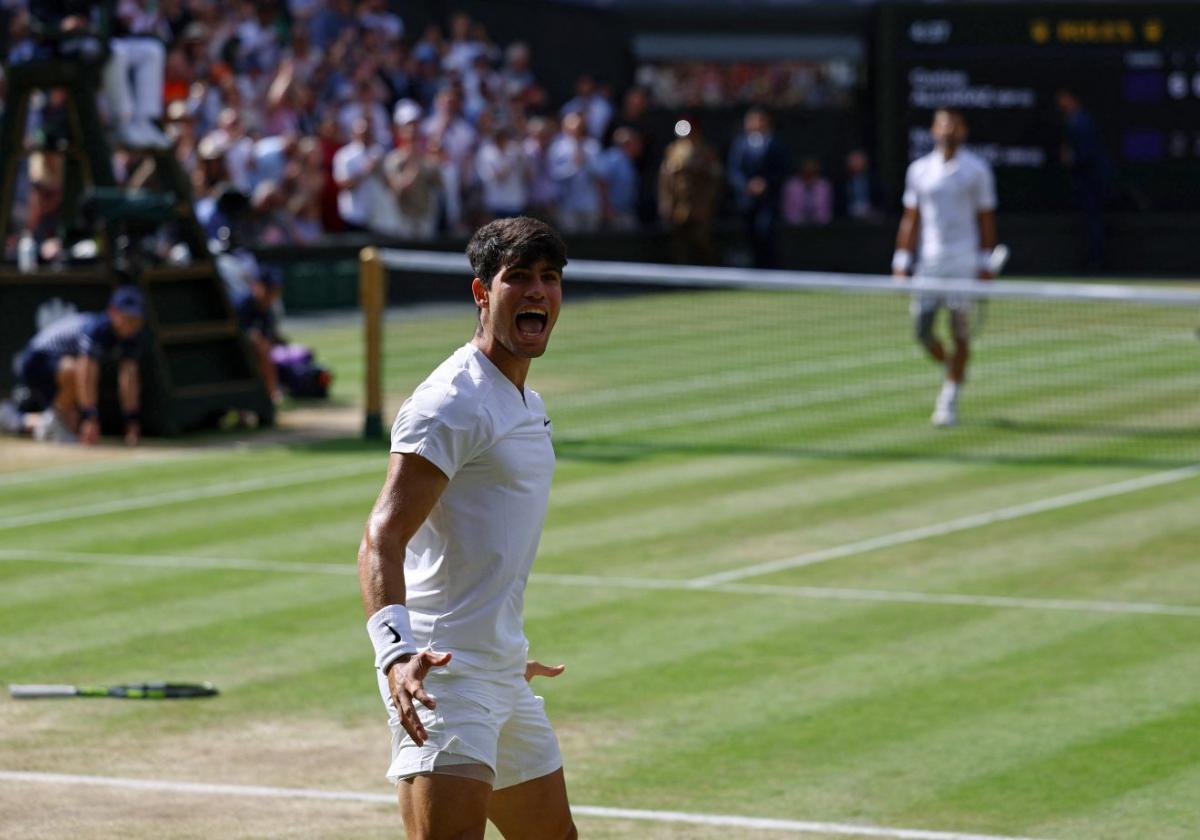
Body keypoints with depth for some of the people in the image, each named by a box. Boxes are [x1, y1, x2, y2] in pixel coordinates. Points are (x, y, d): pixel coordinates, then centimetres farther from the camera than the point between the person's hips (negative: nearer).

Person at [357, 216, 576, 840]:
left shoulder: (529, 406, 17)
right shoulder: (452, 403, -14)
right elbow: (382, 541, -23)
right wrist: (397, 651, -38)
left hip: (503, 679, 10)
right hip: (442, 675, -10)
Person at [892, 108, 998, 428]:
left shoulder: (977, 170, 3)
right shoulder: (919, 170, 9)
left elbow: (986, 220, 3)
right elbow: (910, 219, 12)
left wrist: (985, 264, -4)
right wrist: (901, 261, 6)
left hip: (964, 262, -2)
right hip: (929, 261, 2)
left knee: (960, 332, -6)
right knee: (922, 331, -2)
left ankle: (950, 398, 3)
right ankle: (952, 369, 27)